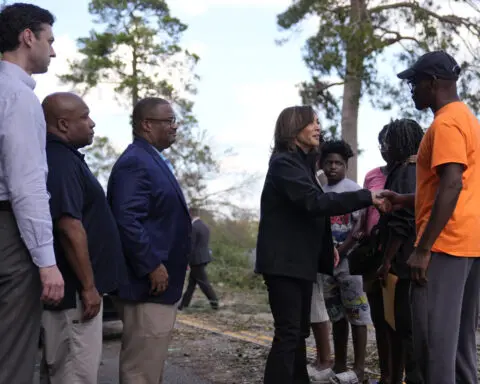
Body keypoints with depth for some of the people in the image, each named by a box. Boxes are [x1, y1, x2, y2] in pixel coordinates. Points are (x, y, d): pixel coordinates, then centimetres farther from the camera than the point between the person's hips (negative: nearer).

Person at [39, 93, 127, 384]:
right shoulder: (62, 163, -18)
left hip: (67, 286, 10)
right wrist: (88, 286, -20)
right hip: (73, 290, -10)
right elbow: (70, 229, -25)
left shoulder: (63, 158, 15)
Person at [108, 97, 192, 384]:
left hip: (163, 283, 11)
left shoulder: (155, 161, 16)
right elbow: (127, 220, -26)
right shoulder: (135, 162, -16)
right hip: (149, 283, -11)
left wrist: (171, 264, 20)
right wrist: (152, 267, -23)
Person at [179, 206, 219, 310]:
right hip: (204, 257, 9)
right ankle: (184, 304, 18)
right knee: (191, 281, 13)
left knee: (203, 282, -2)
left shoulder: (193, 227, -18)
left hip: (197, 259, -9)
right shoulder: (205, 226, 10)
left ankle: (214, 301, 0)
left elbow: (190, 246, -19)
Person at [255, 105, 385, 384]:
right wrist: (366, 197, -26)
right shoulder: (284, 163, -14)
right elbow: (314, 202, -26)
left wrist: (327, 247, 13)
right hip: (284, 261, -10)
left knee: (299, 330, 14)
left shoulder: (301, 162, 17)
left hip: (300, 260, 10)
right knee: (288, 332, -12)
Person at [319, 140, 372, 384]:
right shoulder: (321, 192, 13)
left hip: (349, 260, -7)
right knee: (336, 315, 12)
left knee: (356, 315, -4)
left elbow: (360, 225, -13)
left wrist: (341, 250, -16)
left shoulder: (353, 189, -5)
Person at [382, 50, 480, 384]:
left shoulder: (446, 123, -12)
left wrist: (423, 249, -22)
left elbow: (452, 186, -22)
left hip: (446, 244, -10)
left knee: (434, 339, -9)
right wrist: (407, 200, 22)